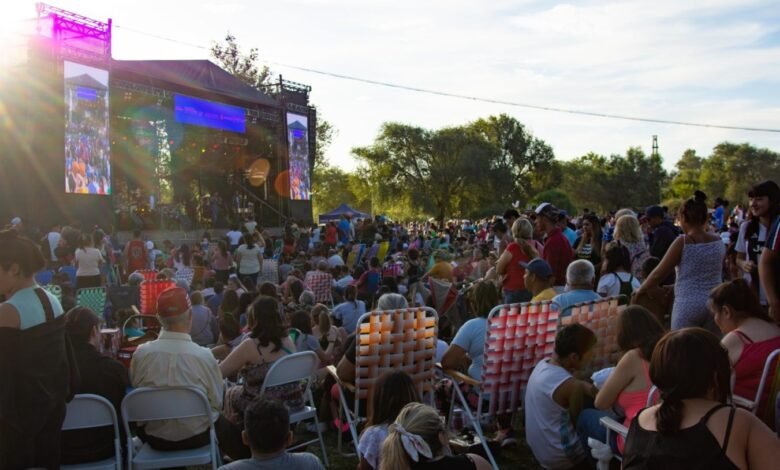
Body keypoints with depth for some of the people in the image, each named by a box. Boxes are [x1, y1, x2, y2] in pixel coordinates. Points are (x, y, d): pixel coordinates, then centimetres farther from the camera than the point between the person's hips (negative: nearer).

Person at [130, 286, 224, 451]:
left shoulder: (141, 353, -15)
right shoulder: (204, 356, -21)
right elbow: (217, 403, -9)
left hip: (154, 437, 2)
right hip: (196, 437, -2)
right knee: (220, 421, 28)